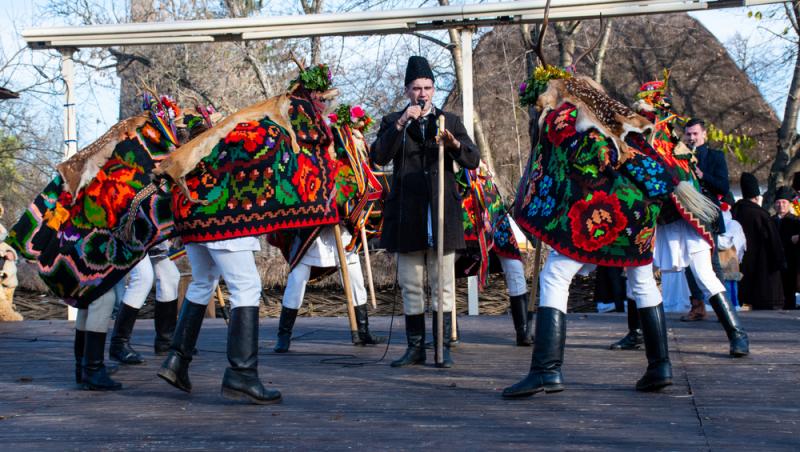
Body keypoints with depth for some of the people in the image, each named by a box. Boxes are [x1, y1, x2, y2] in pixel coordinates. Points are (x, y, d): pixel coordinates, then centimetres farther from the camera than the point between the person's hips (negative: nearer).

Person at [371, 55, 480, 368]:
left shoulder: (450, 121, 11)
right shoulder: (392, 122, 9)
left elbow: (473, 160, 1)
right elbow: (378, 158, -7)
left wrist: (455, 145, -21)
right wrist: (400, 124, -17)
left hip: (442, 212, 0)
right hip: (407, 214, 0)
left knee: (443, 285, 0)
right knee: (411, 286, 5)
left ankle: (443, 348, 6)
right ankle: (415, 348, 13)